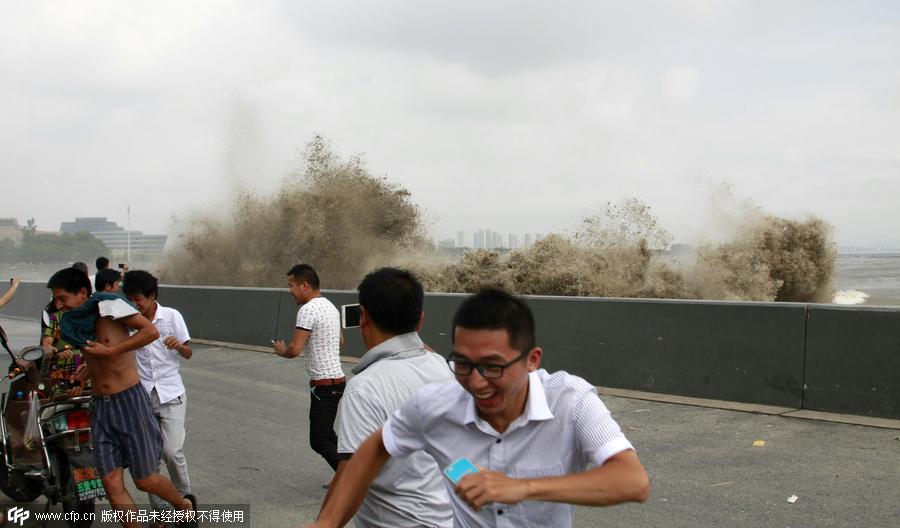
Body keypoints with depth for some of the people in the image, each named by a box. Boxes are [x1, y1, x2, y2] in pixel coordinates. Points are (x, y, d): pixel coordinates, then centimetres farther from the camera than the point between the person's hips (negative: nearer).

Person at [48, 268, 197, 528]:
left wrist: (109, 351, -21)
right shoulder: (73, 321, 9)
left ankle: (186, 506, 30)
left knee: (144, 480, 3)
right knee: (112, 484, -1)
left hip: (129, 401, -6)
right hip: (99, 406, 6)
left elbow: (151, 331, -19)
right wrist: (80, 379, 6)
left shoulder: (108, 305, -12)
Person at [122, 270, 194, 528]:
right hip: (143, 394, 3)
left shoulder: (171, 316, -2)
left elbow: (189, 353, 1)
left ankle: (185, 499, 7)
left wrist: (179, 345, -21)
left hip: (171, 393, -3)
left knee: (172, 451, -15)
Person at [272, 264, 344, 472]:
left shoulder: (308, 310, -17)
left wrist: (281, 350, -3)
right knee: (327, 435, 19)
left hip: (324, 384, -10)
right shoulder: (330, 307, 12)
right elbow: (340, 341, 26)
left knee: (319, 441, -8)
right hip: (336, 379, 10)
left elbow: (294, 350, -23)